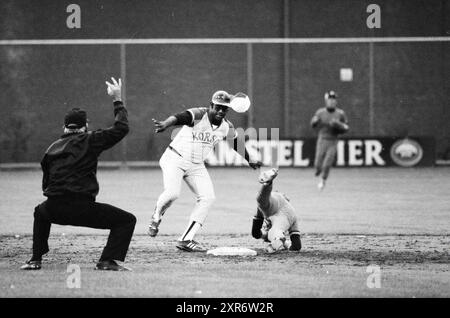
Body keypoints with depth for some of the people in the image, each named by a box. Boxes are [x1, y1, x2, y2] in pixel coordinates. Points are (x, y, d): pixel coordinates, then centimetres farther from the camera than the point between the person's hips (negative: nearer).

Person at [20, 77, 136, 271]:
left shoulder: (52, 148, 15)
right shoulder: (89, 141, 0)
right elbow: (121, 128, -1)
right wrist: (117, 100, 9)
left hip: (54, 210, 5)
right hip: (81, 208, -5)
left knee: (40, 212, 41)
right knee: (127, 220, 6)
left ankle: (36, 259, 30)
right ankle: (108, 260, -11)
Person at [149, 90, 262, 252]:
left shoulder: (227, 127, 0)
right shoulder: (198, 115, -21)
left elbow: (237, 144, 20)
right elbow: (180, 117, -41)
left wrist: (249, 161, 30)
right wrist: (166, 124, -62)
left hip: (197, 166, 7)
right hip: (175, 159, -6)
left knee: (207, 197, -6)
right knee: (172, 193, -26)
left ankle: (186, 240, -2)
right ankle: (156, 217, 8)